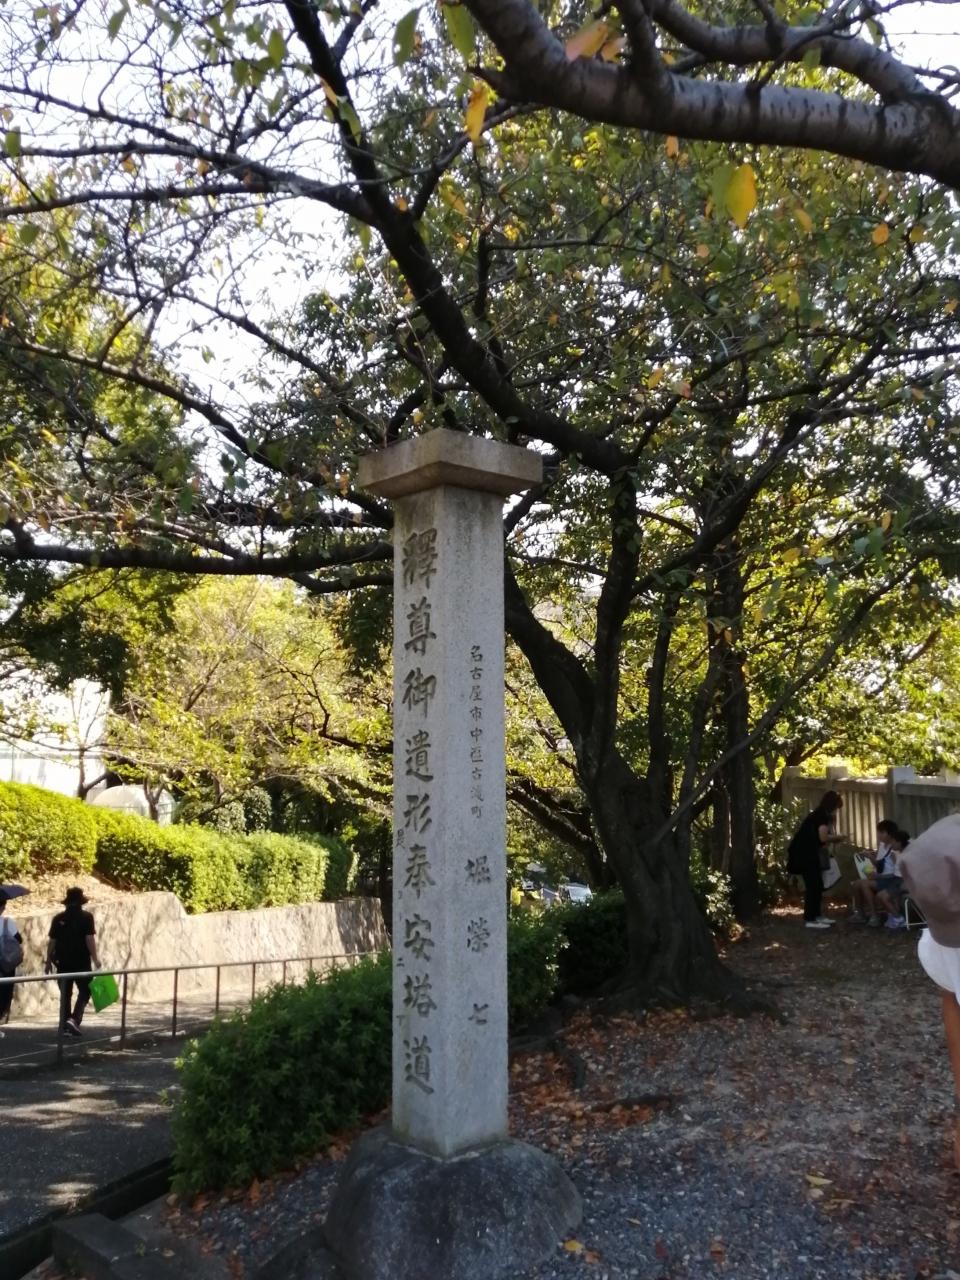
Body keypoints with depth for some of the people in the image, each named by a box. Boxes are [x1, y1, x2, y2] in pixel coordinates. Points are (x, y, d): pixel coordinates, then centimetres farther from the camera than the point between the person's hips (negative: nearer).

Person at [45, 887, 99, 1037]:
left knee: (65, 994, 12)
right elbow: (89, 939, -13)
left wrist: (48, 961, 11)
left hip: (63, 962, 4)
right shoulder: (86, 917, -7)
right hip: (82, 962, -4)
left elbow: (52, 941, 3)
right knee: (84, 991, 7)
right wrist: (95, 958, -8)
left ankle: (65, 1026, 14)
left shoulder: (58, 918, 2)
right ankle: (74, 1019, -12)